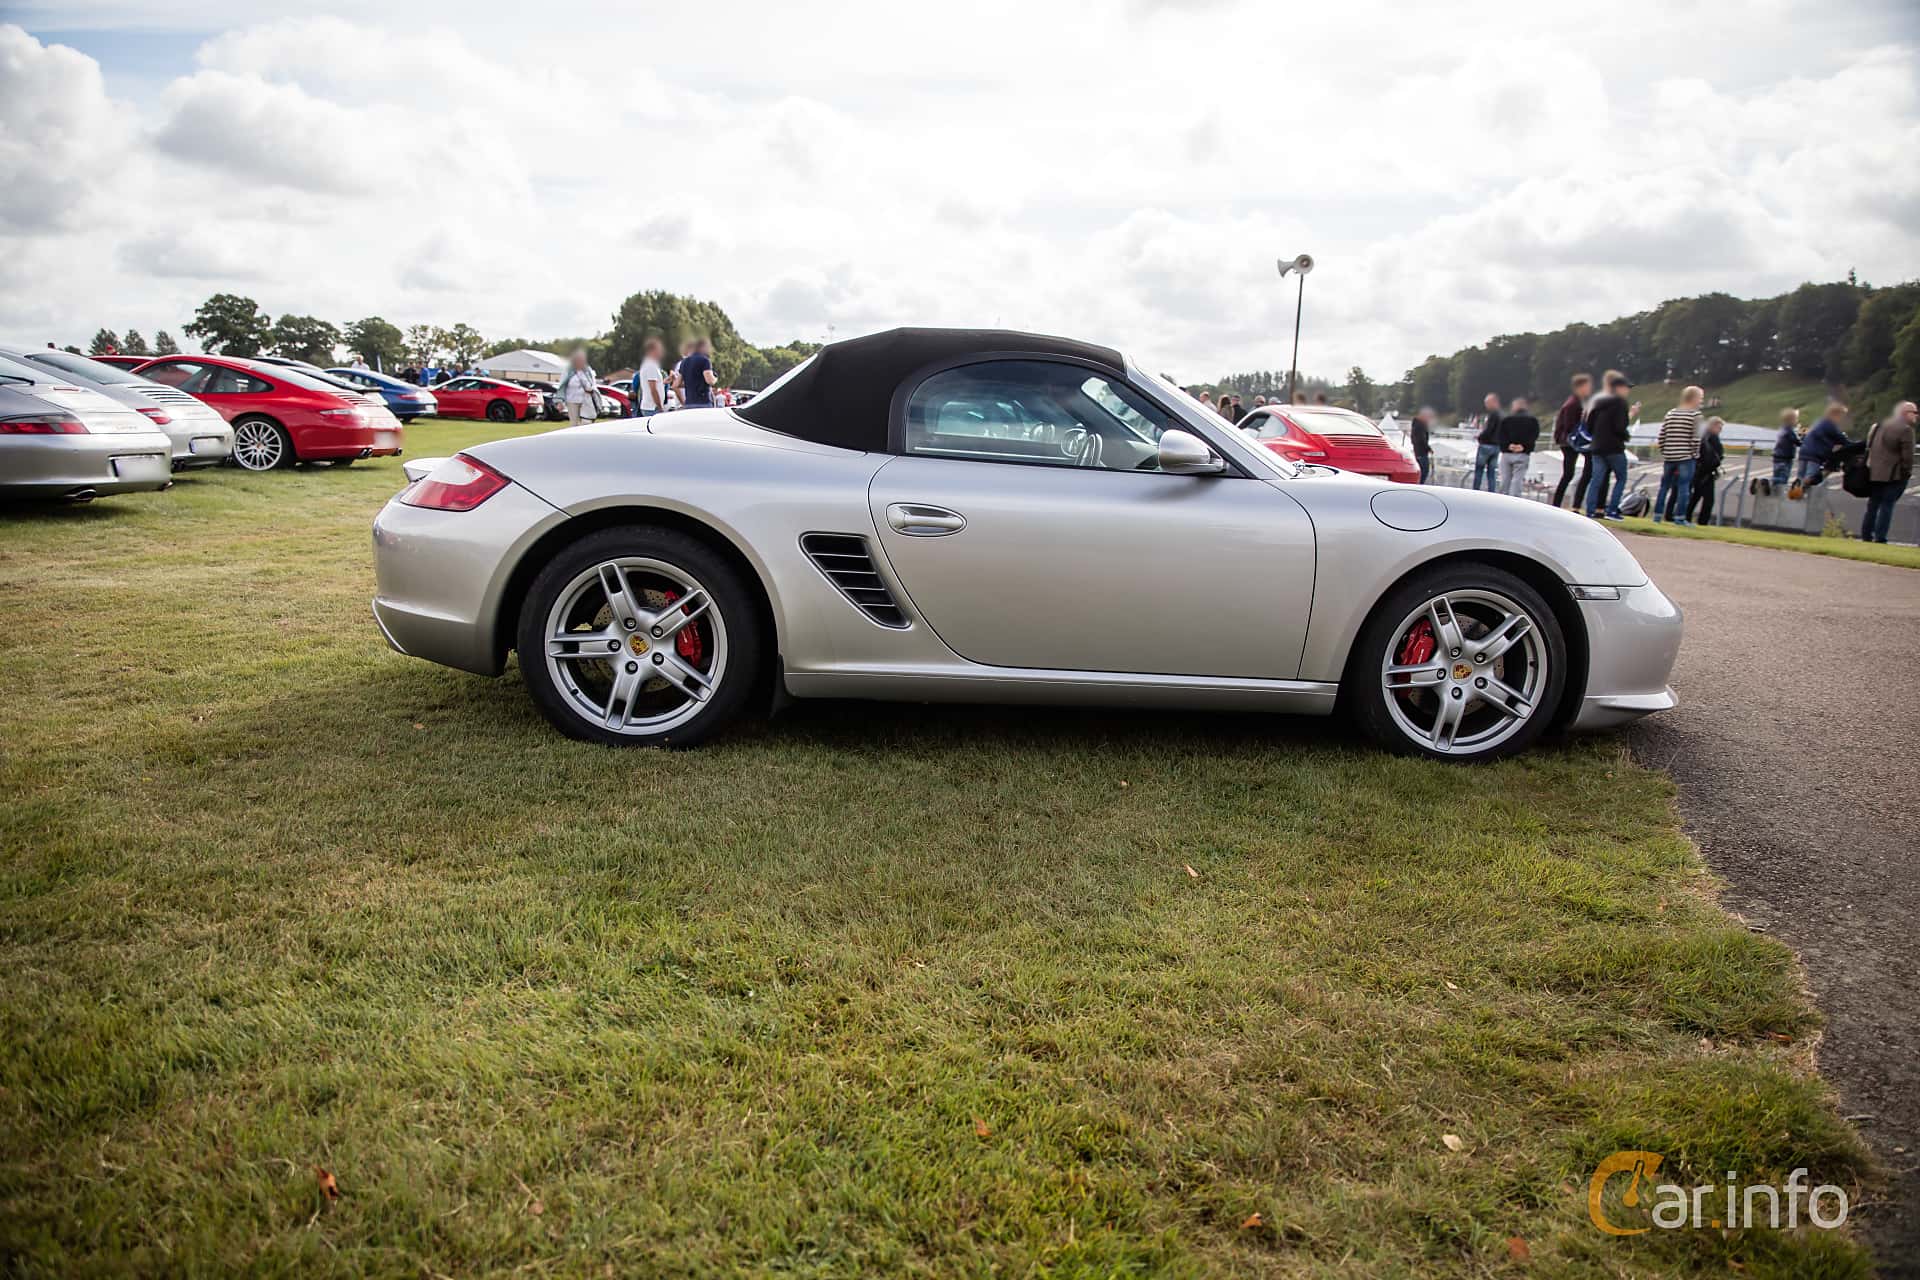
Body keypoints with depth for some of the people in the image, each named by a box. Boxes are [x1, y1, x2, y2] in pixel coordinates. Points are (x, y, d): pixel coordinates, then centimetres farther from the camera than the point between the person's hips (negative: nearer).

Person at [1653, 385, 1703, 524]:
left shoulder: (1670, 413, 9)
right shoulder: (1695, 414, -7)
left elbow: (1661, 436, 7)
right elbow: (1695, 438, -12)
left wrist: (1663, 453, 14)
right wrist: (1695, 454, 0)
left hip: (1668, 457, 5)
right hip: (1686, 457, -5)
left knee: (1664, 486, 11)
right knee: (1684, 487, -3)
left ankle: (1657, 515, 12)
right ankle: (1680, 518, -5)